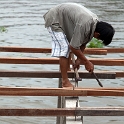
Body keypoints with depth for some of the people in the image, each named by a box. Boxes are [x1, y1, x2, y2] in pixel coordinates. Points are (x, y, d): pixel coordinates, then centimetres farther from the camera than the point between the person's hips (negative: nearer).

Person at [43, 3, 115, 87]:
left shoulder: (96, 22, -10)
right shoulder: (84, 25, -38)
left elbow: (83, 42, 3)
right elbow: (74, 47, -31)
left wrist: (79, 59, 0)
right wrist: (87, 62, -21)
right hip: (54, 20, -9)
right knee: (64, 49, -17)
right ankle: (65, 82, -13)